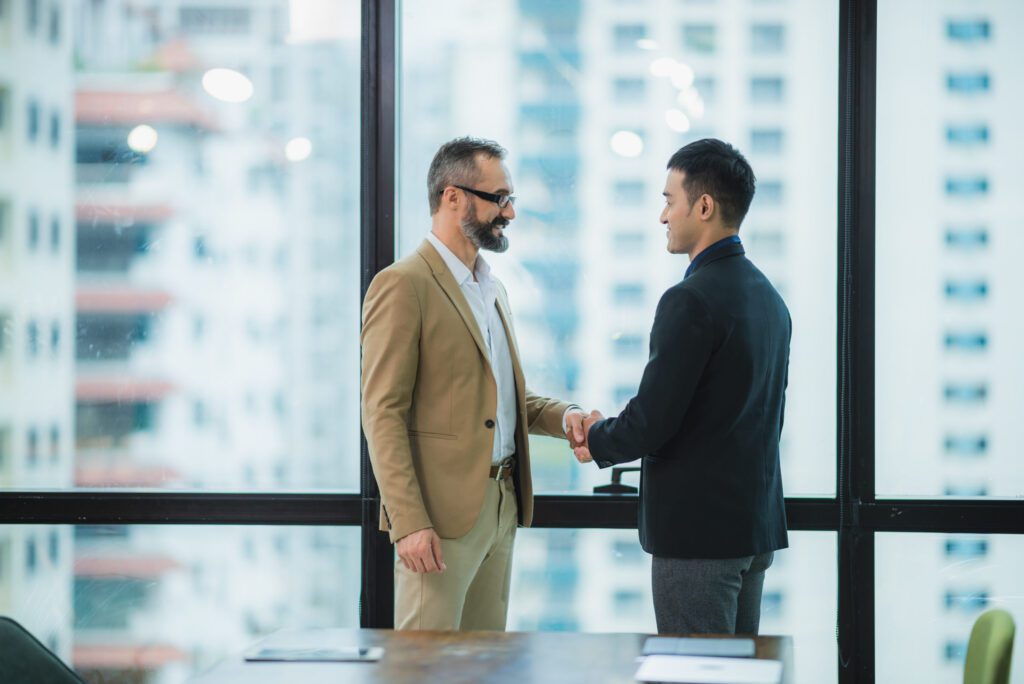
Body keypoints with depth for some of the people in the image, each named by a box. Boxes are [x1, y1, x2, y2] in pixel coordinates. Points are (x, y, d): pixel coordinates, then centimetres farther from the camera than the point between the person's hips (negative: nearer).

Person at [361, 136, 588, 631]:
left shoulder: (491, 288, 18)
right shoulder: (403, 285, -10)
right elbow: (383, 414, -14)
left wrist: (563, 416, 4)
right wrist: (409, 522, -21)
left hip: (502, 502, 8)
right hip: (441, 515, -8)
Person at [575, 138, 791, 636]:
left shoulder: (691, 300, -17)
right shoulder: (768, 296, 11)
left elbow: (652, 421, -20)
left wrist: (597, 440, 1)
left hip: (697, 528, -9)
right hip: (755, 521, 9)